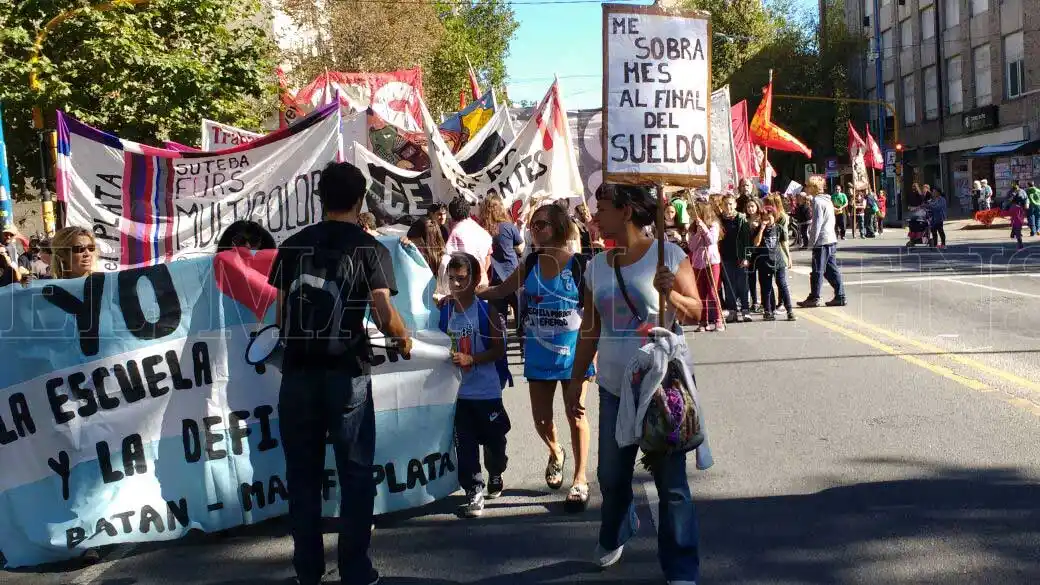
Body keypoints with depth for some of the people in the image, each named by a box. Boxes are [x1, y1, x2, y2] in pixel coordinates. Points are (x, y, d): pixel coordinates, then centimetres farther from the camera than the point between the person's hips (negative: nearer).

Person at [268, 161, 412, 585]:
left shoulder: (292, 245, 7)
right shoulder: (370, 249, -3)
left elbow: (280, 312, 7)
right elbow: (383, 314, -13)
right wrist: (404, 343, 6)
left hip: (298, 371, 3)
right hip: (347, 372, -3)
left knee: (303, 473, 12)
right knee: (355, 472, 7)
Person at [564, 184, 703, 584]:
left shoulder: (668, 254, -10)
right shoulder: (597, 265, 6)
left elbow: (695, 313, -8)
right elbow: (590, 328, 13)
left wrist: (671, 295, -28)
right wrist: (575, 380, 14)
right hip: (614, 387, 5)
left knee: (671, 480, 2)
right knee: (611, 475, 17)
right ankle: (614, 536, 43)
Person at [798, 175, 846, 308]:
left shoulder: (817, 201, -13)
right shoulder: (828, 200, 16)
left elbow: (817, 223, -16)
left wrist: (812, 241, -11)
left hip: (822, 242, -9)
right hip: (831, 240, 9)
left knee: (817, 270, -2)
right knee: (831, 270, 10)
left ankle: (814, 298, 2)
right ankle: (840, 296, 10)